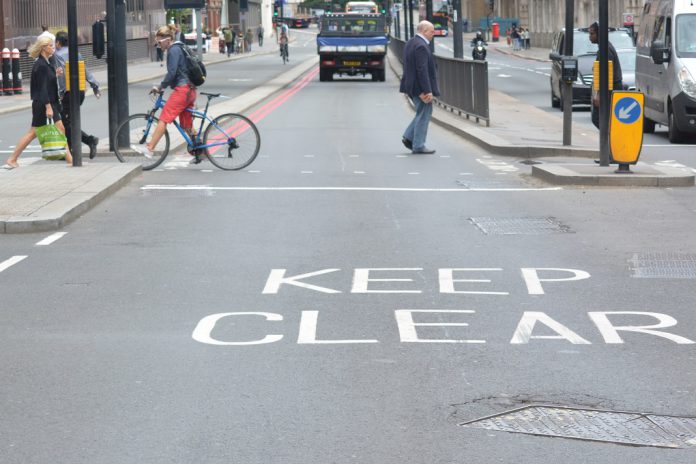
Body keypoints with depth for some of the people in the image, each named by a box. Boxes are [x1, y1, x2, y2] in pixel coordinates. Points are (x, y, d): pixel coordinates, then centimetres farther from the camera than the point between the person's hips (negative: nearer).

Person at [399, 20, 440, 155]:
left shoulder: (411, 43, 12)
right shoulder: (421, 46, -20)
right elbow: (422, 70, -24)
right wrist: (428, 91, -23)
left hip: (412, 86, 10)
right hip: (420, 87, -10)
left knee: (422, 114, 20)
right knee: (424, 115, -1)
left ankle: (408, 137, 17)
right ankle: (418, 146, 4)